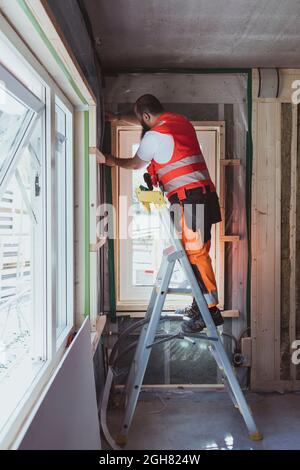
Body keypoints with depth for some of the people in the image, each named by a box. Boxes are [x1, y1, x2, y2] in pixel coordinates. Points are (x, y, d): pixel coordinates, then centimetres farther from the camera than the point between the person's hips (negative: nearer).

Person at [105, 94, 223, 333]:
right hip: (202, 194, 9)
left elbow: (135, 164, 9)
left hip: (190, 199, -9)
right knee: (195, 252, 12)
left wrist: (114, 161, 28)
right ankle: (199, 305, 20)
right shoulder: (181, 121, 17)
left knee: (196, 253, -8)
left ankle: (211, 311, -6)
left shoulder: (154, 136, -8)